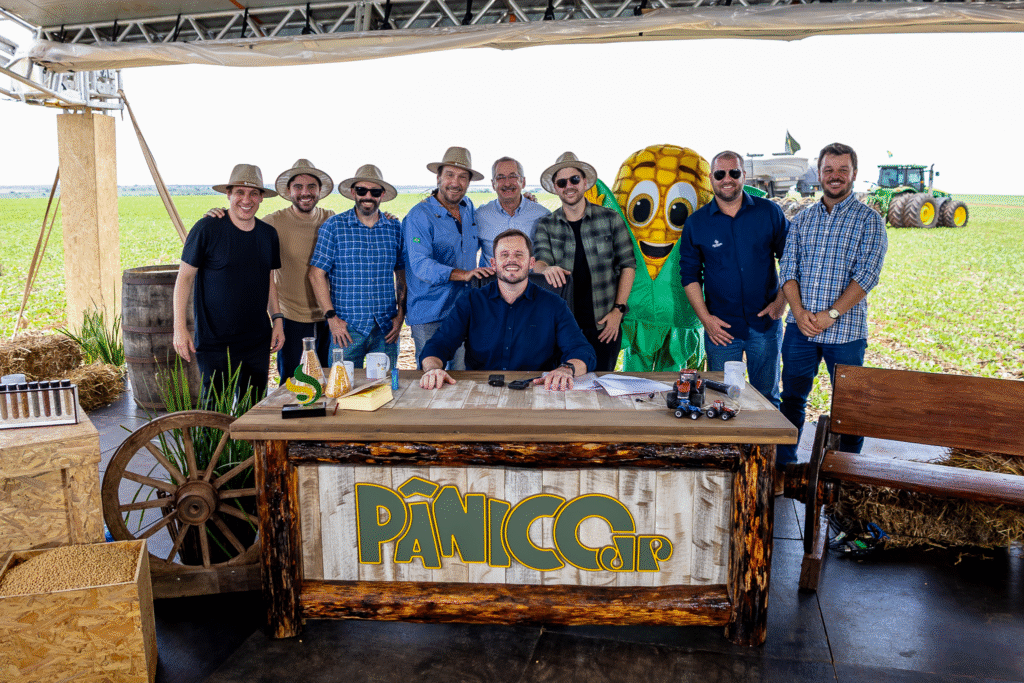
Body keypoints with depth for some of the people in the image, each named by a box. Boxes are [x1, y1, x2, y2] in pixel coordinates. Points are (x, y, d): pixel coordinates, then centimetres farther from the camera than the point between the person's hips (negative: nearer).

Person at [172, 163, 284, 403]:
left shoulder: (268, 234, 8)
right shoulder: (207, 229, -8)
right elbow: (184, 277, -5)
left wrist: (277, 318, 10)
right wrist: (179, 327, -10)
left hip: (257, 341, 5)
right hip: (214, 341, -5)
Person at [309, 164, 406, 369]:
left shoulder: (395, 228, 8)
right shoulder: (333, 227, 0)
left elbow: (403, 275, 13)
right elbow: (316, 274, -1)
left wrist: (401, 314, 4)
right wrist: (331, 317, -7)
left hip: (386, 329, 2)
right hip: (347, 328, -2)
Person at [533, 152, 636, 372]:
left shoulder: (610, 219, 3)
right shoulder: (545, 225, 6)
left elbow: (628, 264, 4)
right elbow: (540, 261, -5)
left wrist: (618, 310, -4)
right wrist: (547, 269, -31)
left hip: (604, 323, 0)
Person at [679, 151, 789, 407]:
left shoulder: (769, 213, 2)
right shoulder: (695, 223, 1)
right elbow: (689, 274, 4)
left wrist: (781, 301, -1)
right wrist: (705, 318, -5)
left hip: (765, 324, 0)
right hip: (721, 328, 0)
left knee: (767, 397, 10)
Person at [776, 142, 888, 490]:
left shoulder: (869, 220, -1)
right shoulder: (802, 219, 10)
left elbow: (867, 274, -10)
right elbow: (788, 268, 4)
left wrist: (831, 314, -17)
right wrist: (799, 311, -12)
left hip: (845, 330, -3)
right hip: (800, 327, 3)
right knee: (792, 398, 9)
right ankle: (784, 466, 21)